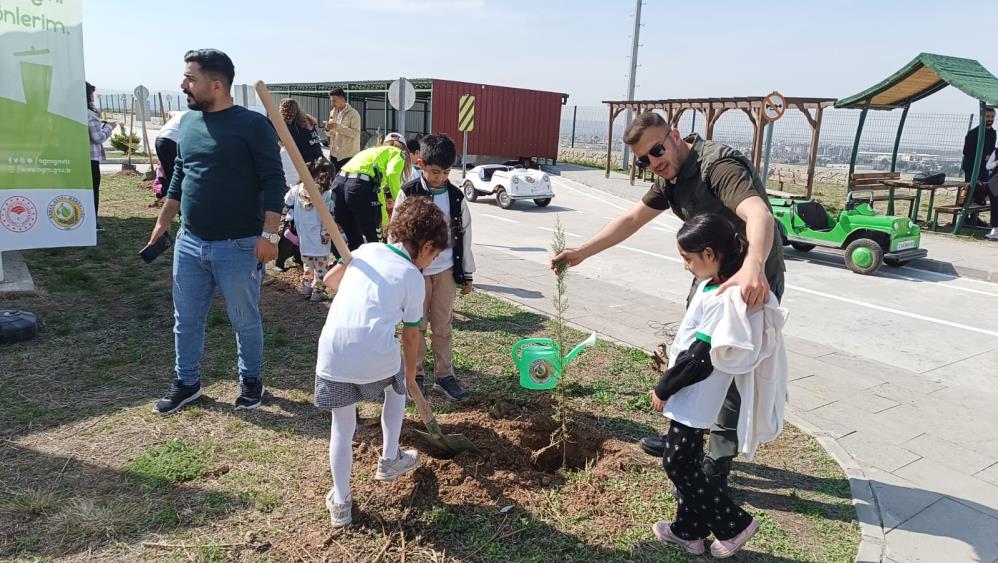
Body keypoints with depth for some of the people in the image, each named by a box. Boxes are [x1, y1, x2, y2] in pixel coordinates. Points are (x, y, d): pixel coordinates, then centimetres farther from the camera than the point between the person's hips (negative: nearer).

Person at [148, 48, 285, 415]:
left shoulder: (252, 124, -10)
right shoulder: (187, 122, 9)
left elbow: (273, 182, -12)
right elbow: (180, 177, 20)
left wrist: (269, 234, -19)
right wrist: (163, 222, 21)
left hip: (238, 246, -6)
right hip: (189, 243, 6)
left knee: (245, 320, 8)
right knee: (186, 319, 15)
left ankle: (251, 380, 28)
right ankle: (187, 382, 33)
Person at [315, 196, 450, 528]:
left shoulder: (367, 249, 15)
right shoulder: (413, 277, 6)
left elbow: (330, 281, 26)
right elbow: (411, 336, 12)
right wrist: (410, 376, 27)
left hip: (333, 354, 3)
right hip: (377, 356, -2)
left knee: (342, 426, 19)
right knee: (397, 386, 31)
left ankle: (340, 503, 25)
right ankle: (389, 460, 39)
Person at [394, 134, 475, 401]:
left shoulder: (456, 196, 0)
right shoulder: (409, 193, -7)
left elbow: (464, 234, 6)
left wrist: (467, 274, 8)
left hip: (445, 270, 2)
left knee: (443, 326, 9)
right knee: (416, 325, 8)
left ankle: (444, 375, 20)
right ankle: (414, 375, 21)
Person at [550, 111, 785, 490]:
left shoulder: (719, 165, -27)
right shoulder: (670, 178, 2)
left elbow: (759, 213, -44)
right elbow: (631, 220, 9)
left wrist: (754, 266, -63)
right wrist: (581, 253, 3)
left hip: (752, 281, -9)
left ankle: (718, 463, 11)